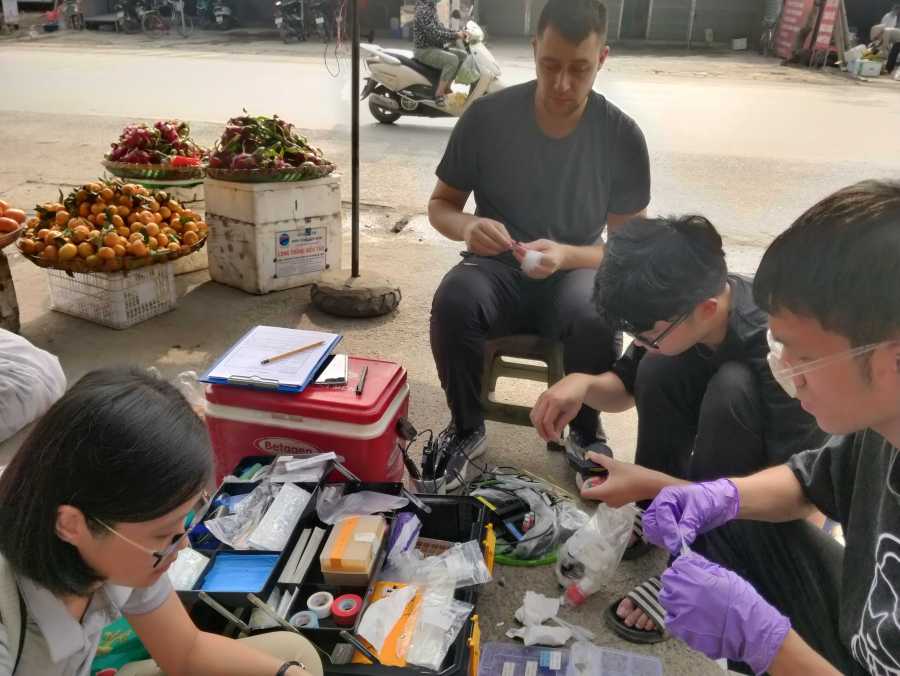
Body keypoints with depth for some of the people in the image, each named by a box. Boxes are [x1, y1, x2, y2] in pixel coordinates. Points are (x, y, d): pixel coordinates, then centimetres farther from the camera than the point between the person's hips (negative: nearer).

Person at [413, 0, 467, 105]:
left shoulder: (430, 8, 13)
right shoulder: (423, 10, -19)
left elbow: (439, 29, 16)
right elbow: (434, 34, -26)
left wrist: (458, 32, 2)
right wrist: (455, 35, -21)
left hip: (434, 47, 10)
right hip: (425, 50, -10)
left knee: (462, 54, 7)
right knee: (452, 59, -28)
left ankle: (446, 88, 8)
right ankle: (439, 94, -24)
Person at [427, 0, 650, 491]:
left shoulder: (622, 136, -9)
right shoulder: (487, 116, -9)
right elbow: (440, 205, 0)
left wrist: (565, 255, -27)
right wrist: (466, 226, -25)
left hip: (576, 269, 0)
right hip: (497, 268, 1)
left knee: (598, 321, -34)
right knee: (453, 303, -34)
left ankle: (586, 435, -2)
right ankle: (466, 427, -6)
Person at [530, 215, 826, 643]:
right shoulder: (679, 310, -18)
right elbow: (627, 387, -4)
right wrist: (582, 384, -25)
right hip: (726, 441, 5)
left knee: (732, 387, -34)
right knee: (658, 371, -21)